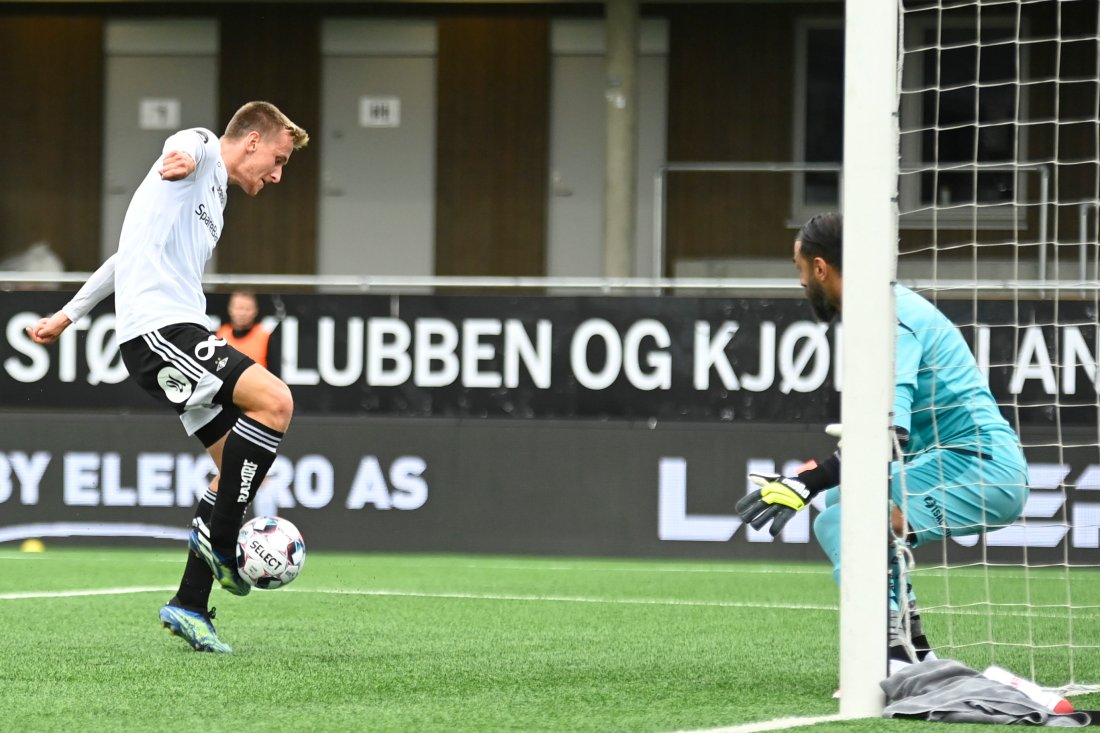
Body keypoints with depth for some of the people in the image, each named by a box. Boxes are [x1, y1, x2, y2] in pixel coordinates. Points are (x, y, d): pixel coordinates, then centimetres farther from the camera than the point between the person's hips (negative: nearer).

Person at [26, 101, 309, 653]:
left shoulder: (211, 196, 31)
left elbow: (131, 255, 40)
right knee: (274, 400, -24)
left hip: (171, 337, 10)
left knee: (241, 469, 4)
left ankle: (190, 605, 5)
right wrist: (182, 160, -53)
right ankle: (218, 540, -17)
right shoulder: (202, 150, 1)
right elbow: (188, 146, -27)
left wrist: (69, 315, 45)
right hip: (160, 331, -10)